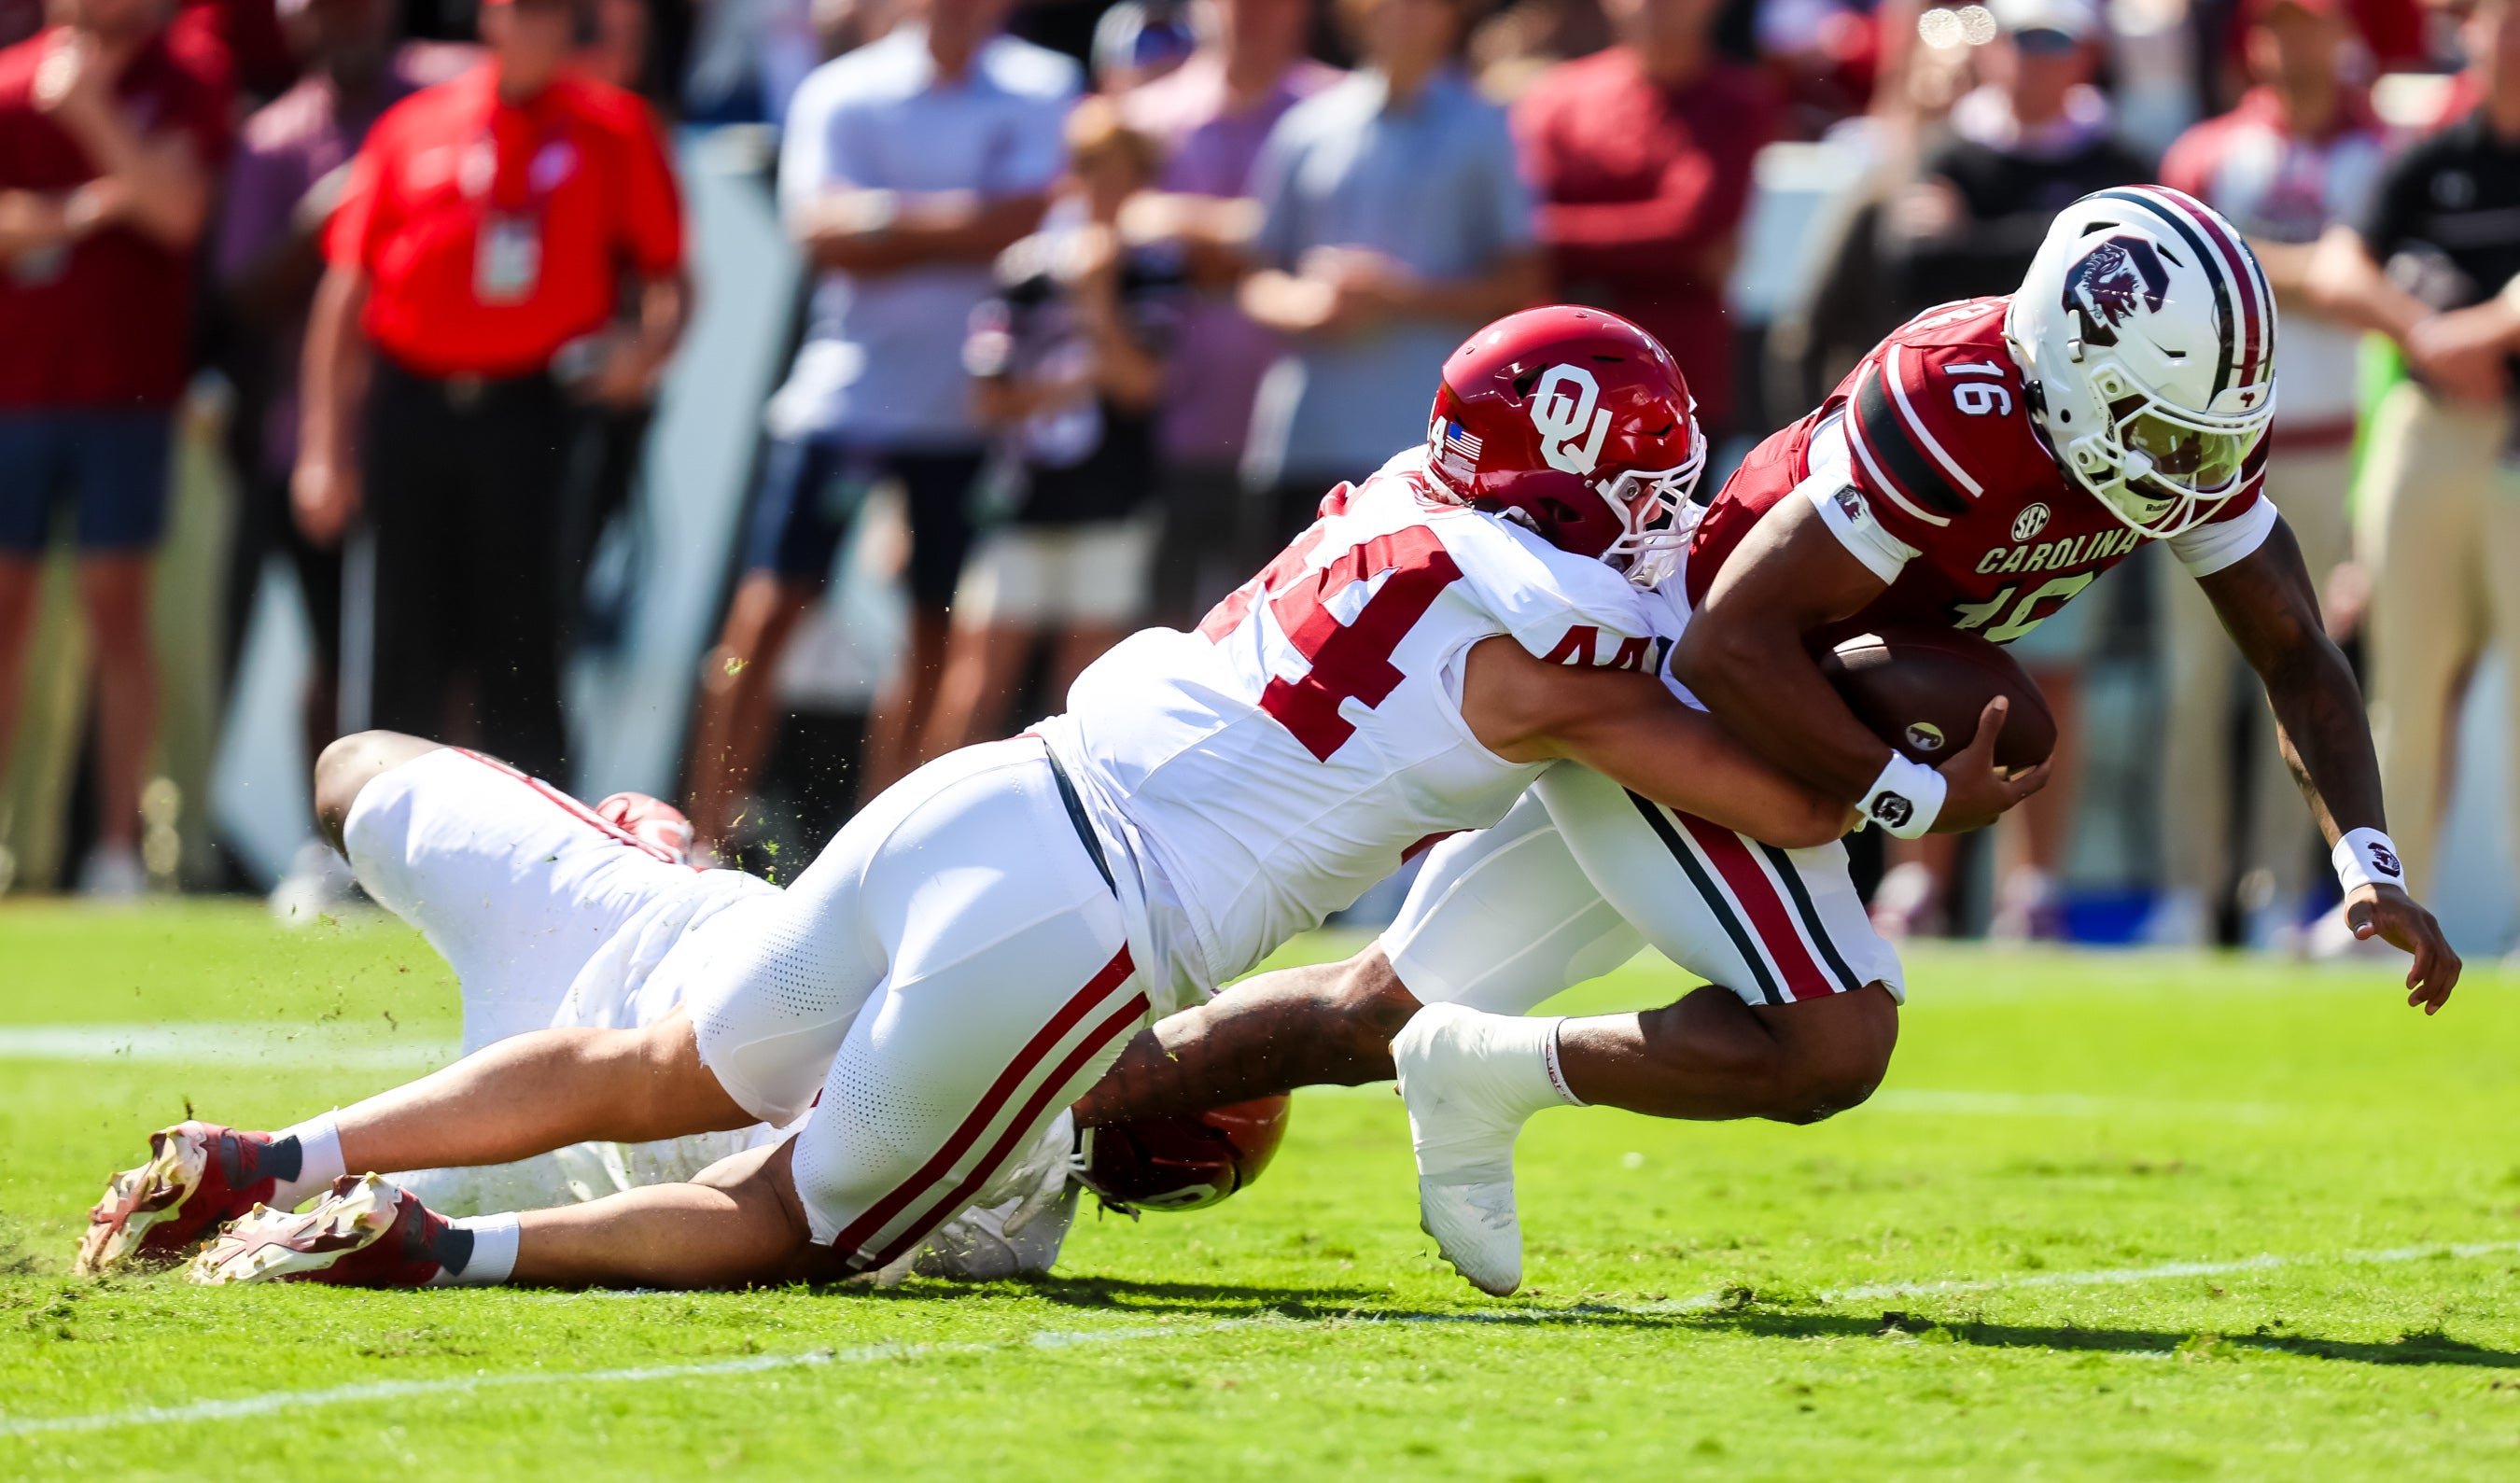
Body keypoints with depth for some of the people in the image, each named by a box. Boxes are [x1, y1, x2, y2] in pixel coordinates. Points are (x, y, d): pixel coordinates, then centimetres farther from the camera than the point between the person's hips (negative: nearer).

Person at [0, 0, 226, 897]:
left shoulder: (183, 91, 4)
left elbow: (178, 209, -12)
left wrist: (91, 110, -16)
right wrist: (80, 214, -12)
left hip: (126, 386, -2)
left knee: (116, 610, -2)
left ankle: (119, 845, -1)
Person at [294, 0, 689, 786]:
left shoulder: (617, 130, 7)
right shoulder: (413, 129, 10)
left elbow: (668, 277, 9)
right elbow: (347, 294, 12)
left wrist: (648, 346, -14)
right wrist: (324, 448, 7)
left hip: (532, 416, -2)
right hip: (409, 412, 2)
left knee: (519, 650, -6)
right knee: (411, 660, 5)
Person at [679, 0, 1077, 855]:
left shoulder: (1040, 92, 3)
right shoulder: (842, 93, 2)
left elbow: (1025, 219, -10)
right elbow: (825, 235, -10)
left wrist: (892, 220, -11)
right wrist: (957, 224, -11)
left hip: (971, 406, 1)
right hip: (843, 391, -1)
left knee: (937, 632, 5)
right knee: (764, 618, -7)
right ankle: (705, 841, -3)